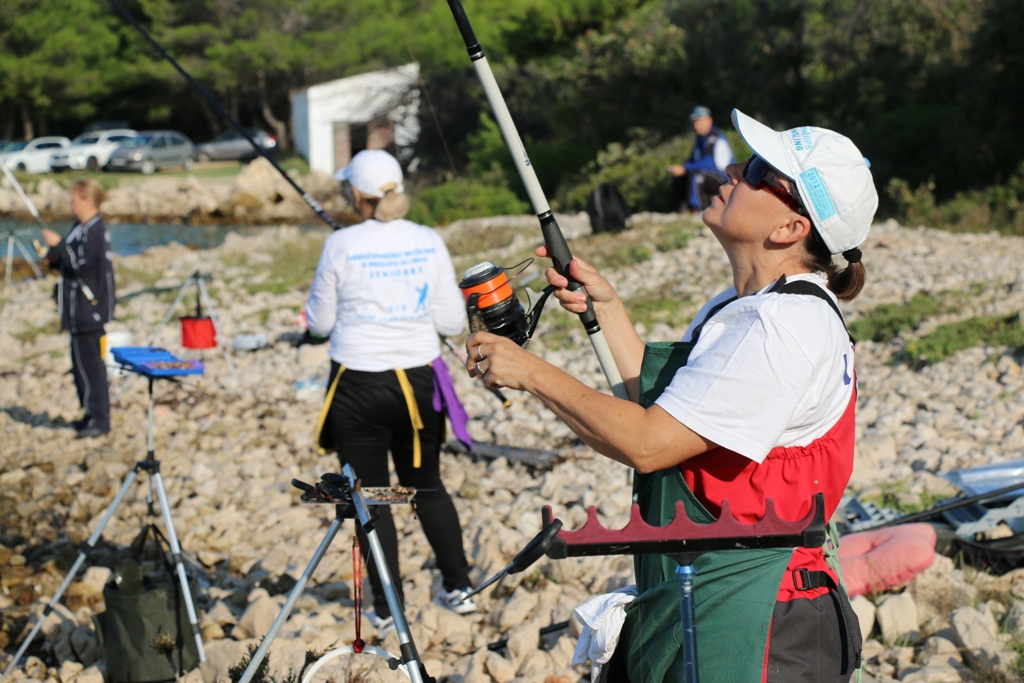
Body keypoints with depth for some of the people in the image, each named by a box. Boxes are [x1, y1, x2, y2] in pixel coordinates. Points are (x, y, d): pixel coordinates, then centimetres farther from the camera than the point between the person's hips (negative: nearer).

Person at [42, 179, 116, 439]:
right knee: (82, 363, 15)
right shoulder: (82, 228, 14)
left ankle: (99, 419, 0)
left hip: (89, 309, -10)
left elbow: (82, 265, -23)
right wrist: (55, 260, 5)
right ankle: (93, 414, 24)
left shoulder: (94, 231, -17)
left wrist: (58, 245, -17)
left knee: (89, 363, -6)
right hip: (79, 309, 10)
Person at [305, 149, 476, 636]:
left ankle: (386, 611, 11)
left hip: (360, 387, -3)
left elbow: (319, 323, -1)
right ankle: (459, 588, 24)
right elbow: (452, 322, 1)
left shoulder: (342, 246, -11)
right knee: (427, 486, 19)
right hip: (419, 381, 3)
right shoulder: (429, 242, -2)